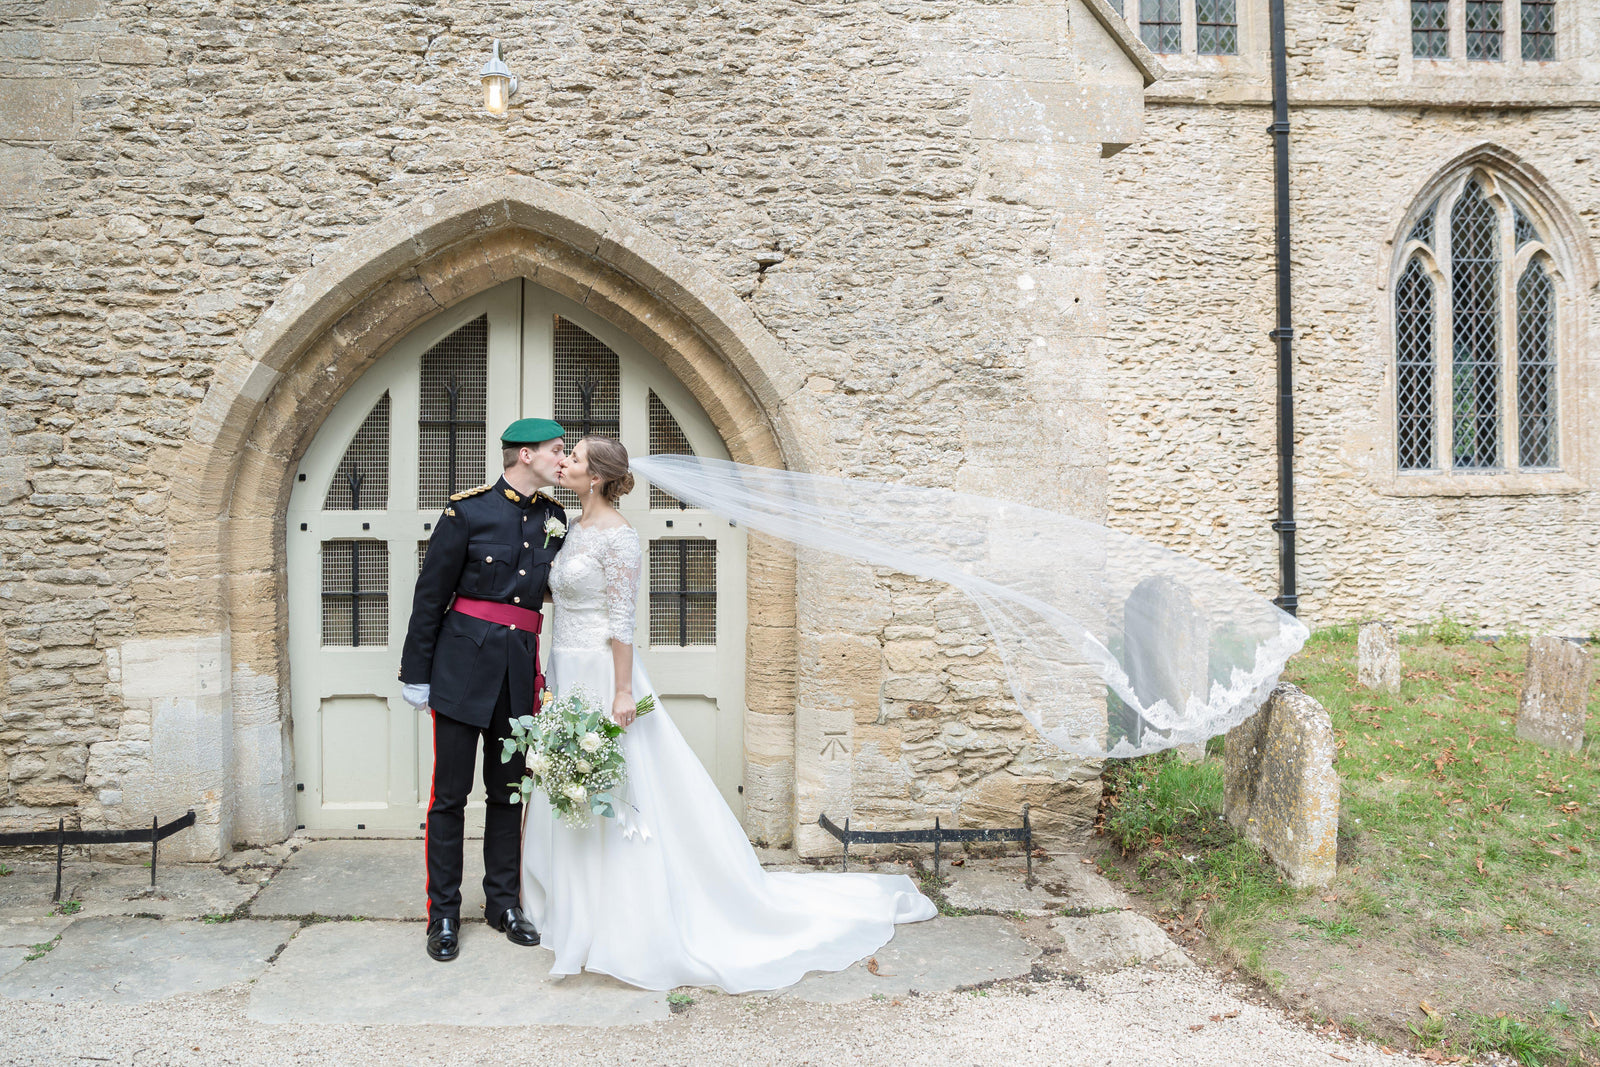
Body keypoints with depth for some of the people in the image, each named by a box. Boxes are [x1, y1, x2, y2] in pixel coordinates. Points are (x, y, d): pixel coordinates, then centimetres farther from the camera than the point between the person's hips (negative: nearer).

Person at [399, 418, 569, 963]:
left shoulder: (554, 518, 6)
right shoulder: (469, 510, -6)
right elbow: (430, 593, -3)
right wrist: (416, 672, -2)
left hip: (521, 669, 4)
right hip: (463, 663, -4)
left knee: (508, 792, 14)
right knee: (450, 794, 4)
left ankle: (503, 902, 27)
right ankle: (444, 914, 17)